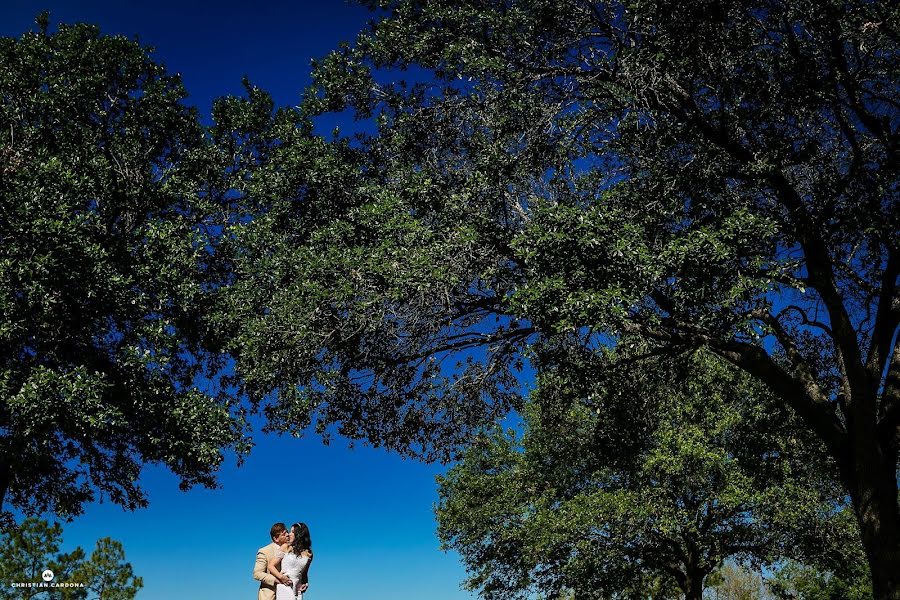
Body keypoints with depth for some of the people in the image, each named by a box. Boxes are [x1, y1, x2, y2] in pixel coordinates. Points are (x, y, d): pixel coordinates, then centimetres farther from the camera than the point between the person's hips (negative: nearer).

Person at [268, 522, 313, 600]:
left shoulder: (309, 554, 9)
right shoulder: (286, 547, 2)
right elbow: (271, 566, 0)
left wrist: (305, 583, 5)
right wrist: (281, 577, -12)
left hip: (298, 591, 3)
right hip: (284, 588, -2)